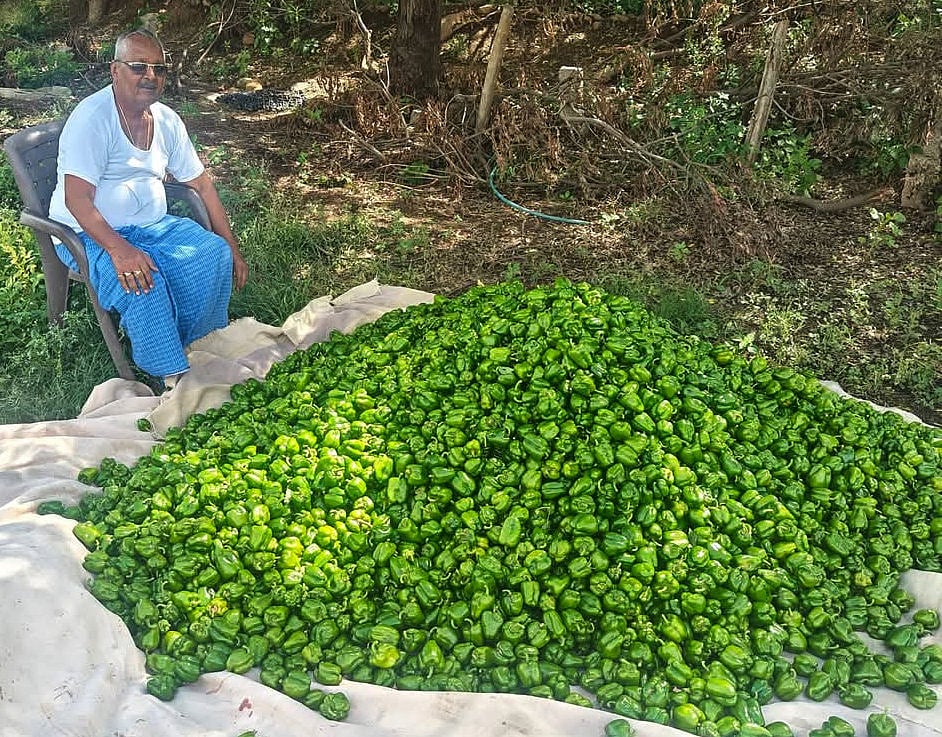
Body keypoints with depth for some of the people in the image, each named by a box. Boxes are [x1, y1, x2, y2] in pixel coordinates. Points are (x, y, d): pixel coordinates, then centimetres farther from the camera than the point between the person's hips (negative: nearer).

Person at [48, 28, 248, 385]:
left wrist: (232, 248, 5)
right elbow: (76, 198, -25)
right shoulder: (92, 117, -18)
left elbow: (201, 183, 10)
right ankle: (172, 377, -19)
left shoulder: (167, 120, 4)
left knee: (215, 254, -17)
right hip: (90, 232, -6)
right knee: (142, 280, -34)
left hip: (153, 225, 7)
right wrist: (120, 249, -39)